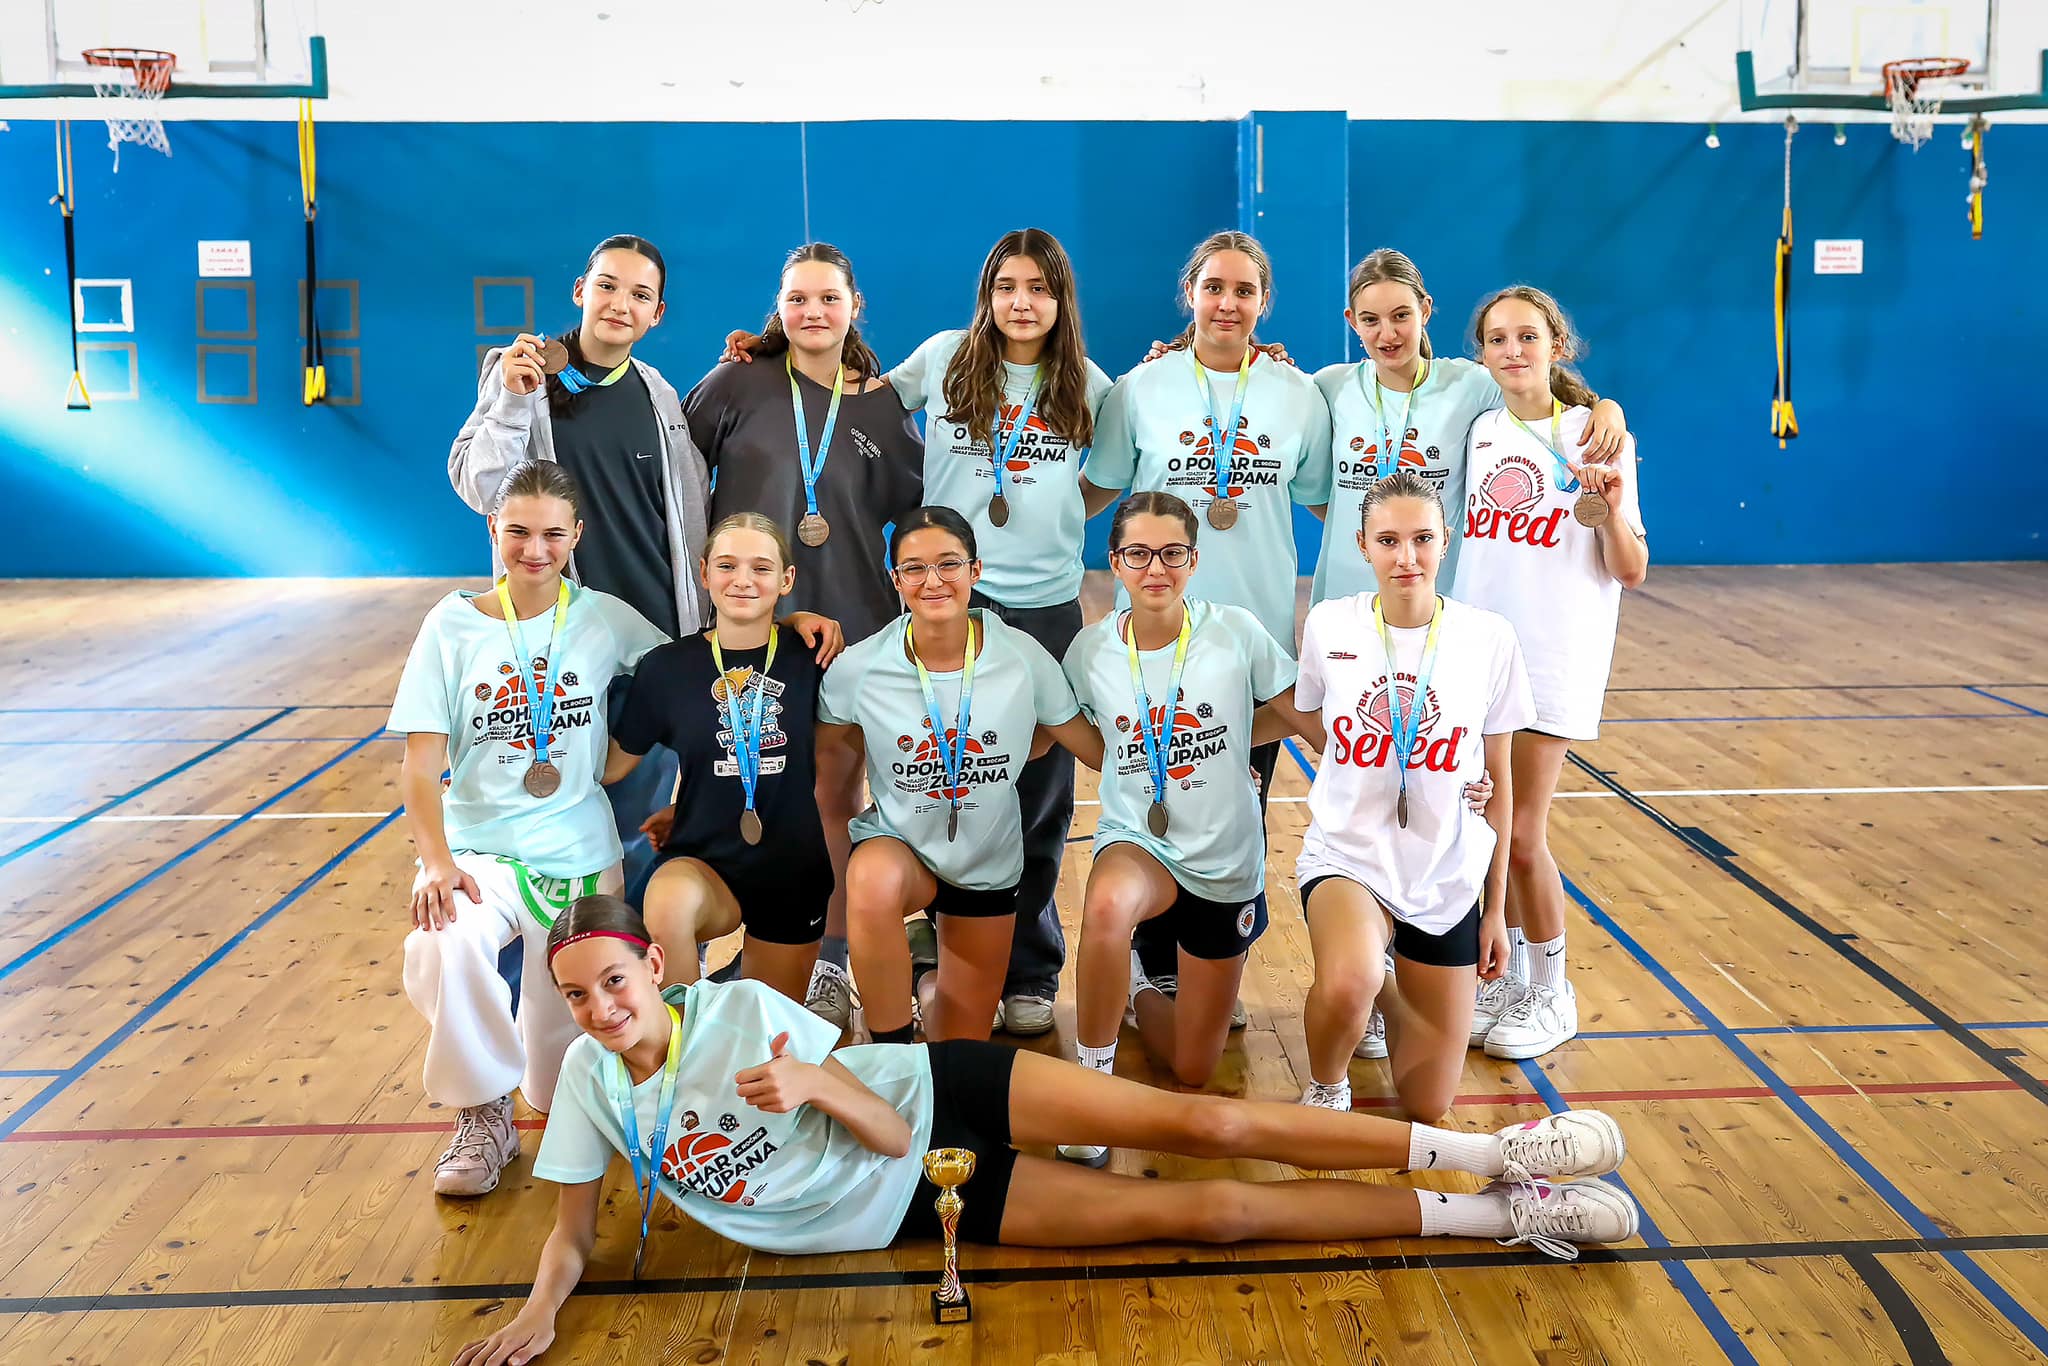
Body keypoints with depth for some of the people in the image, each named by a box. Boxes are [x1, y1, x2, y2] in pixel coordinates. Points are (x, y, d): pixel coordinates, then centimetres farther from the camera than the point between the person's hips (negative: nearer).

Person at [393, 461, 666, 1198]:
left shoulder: (605, 619, 1)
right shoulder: (455, 624, -2)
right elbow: (421, 762, -6)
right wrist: (436, 861, -21)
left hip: (580, 857, 1)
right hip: (480, 849, -1)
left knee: (564, 1077, 1)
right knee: (443, 948, -34)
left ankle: (552, 1113, 41)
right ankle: (483, 1117, -8)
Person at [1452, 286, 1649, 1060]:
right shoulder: (1476, 433, 8)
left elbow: (1631, 571, -6)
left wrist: (1612, 511, -23)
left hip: (1552, 659, -4)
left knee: (1520, 835, -3)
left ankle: (1550, 994, 17)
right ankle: (1503, 978, 28)